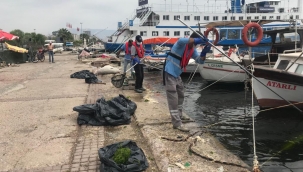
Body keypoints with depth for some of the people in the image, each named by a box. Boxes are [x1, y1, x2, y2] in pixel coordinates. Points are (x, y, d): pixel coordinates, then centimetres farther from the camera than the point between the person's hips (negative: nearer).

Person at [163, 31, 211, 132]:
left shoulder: (192, 50, 7)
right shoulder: (182, 44, -18)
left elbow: (200, 61, 3)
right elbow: (181, 40, -43)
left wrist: (204, 52, -17)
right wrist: (198, 40, -45)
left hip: (177, 75, 10)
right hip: (169, 73, -10)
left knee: (180, 96, 22)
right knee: (173, 99, -9)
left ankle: (179, 116, 41)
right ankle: (177, 124, -7)